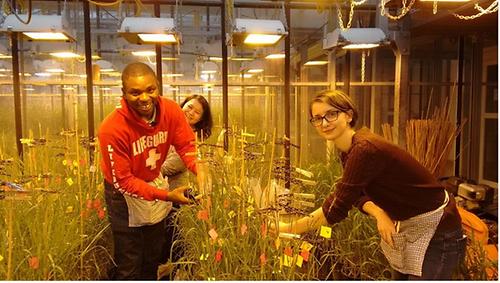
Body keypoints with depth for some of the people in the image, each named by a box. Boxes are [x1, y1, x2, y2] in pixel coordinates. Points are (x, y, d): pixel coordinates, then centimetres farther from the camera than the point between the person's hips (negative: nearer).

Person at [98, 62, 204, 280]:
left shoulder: (170, 110, -20)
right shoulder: (112, 129, -31)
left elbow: (187, 145, -12)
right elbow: (123, 182, -26)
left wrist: (200, 170, -33)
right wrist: (166, 195, -34)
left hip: (155, 182, 5)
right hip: (124, 194, -4)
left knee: (154, 256, 24)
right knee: (129, 267, 9)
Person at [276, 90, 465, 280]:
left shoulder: (365, 149, -30)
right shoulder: (347, 151, -1)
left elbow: (336, 208, -29)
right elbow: (359, 196, 5)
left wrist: (289, 228, -19)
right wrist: (379, 214, -17)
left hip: (435, 231, -9)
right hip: (406, 229, 9)